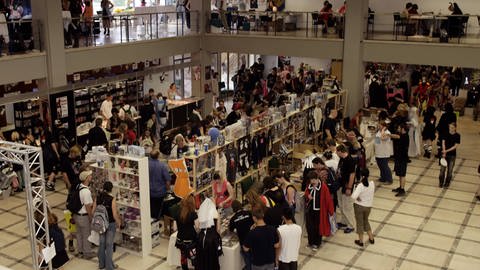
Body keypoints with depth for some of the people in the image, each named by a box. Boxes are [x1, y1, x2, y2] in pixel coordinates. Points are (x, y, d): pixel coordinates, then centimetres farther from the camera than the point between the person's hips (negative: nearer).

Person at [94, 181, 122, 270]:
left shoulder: (98, 198, -6)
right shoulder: (112, 199, -20)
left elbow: (93, 211, 0)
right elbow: (115, 214, -19)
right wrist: (119, 223, -1)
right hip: (111, 224, -5)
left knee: (101, 243, 19)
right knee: (109, 244, 6)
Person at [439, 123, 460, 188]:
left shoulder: (457, 135, -7)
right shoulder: (446, 134, -3)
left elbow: (455, 146, -10)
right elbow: (443, 143, -7)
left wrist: (447, 151, -18)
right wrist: (444, 152, -19)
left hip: (452, 155, -1)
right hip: (444, 154, 1)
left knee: (450, 170, 7)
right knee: (442, 169, 3)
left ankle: (447, 183, 20)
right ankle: (441, 183, 17)